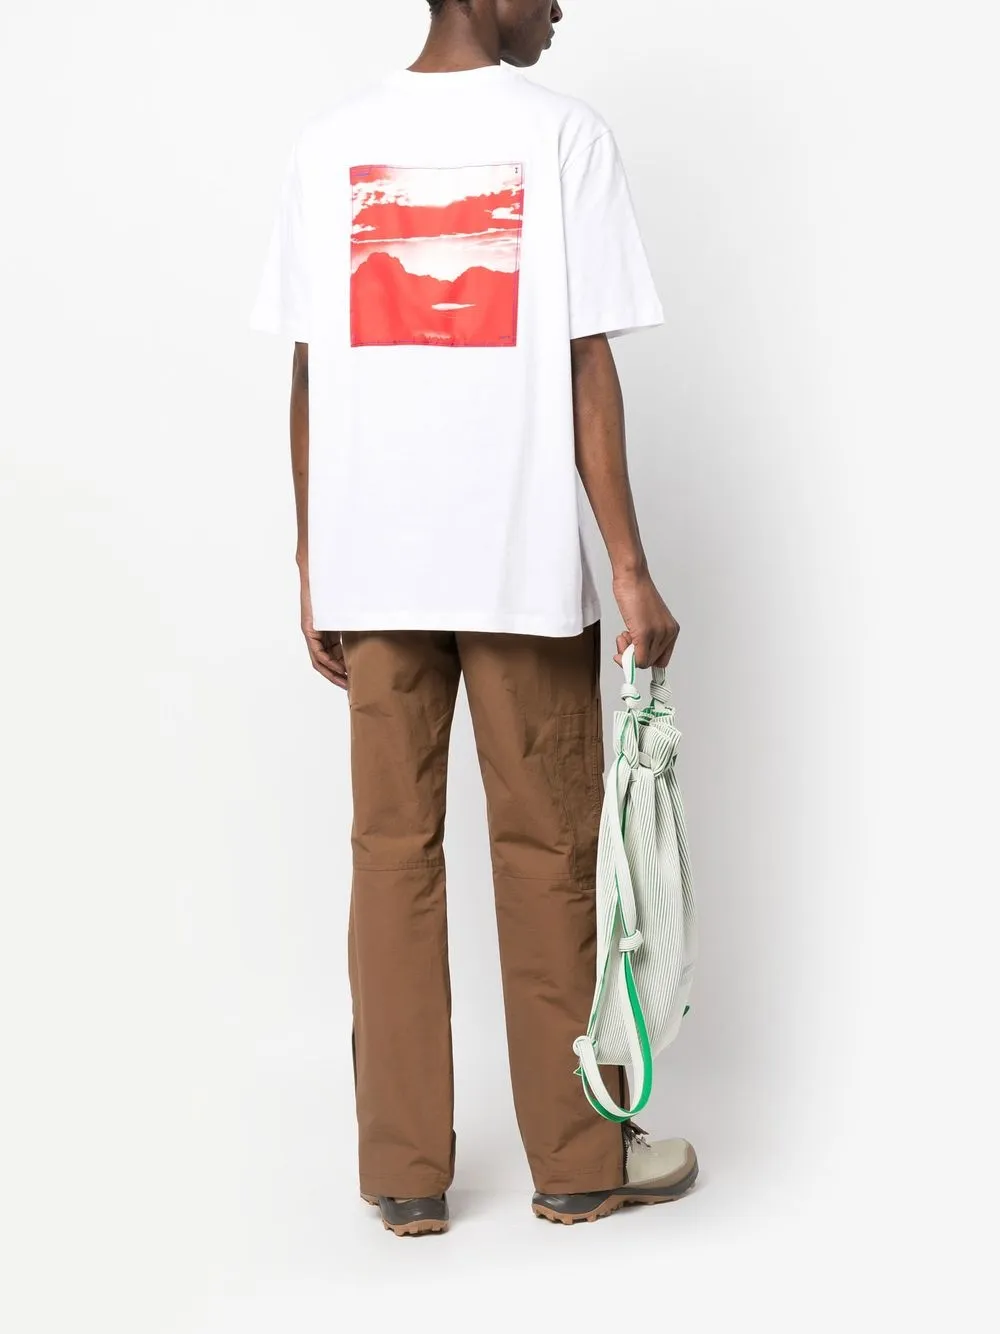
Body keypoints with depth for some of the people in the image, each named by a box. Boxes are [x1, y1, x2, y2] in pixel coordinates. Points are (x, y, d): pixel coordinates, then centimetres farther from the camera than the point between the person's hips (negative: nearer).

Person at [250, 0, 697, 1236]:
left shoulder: (330, 141, 6)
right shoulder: (561, 131, -4)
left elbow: (310, 372, 4)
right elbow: (586, 367, -8)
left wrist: (312, 567, 10)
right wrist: (629, 565, -4)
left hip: (371, 567, 3)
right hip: (523, 563, -3)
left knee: (393, 853, 9)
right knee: (546, 855, 8)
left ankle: (406, 1171, 15)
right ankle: (579, 1157, 20)